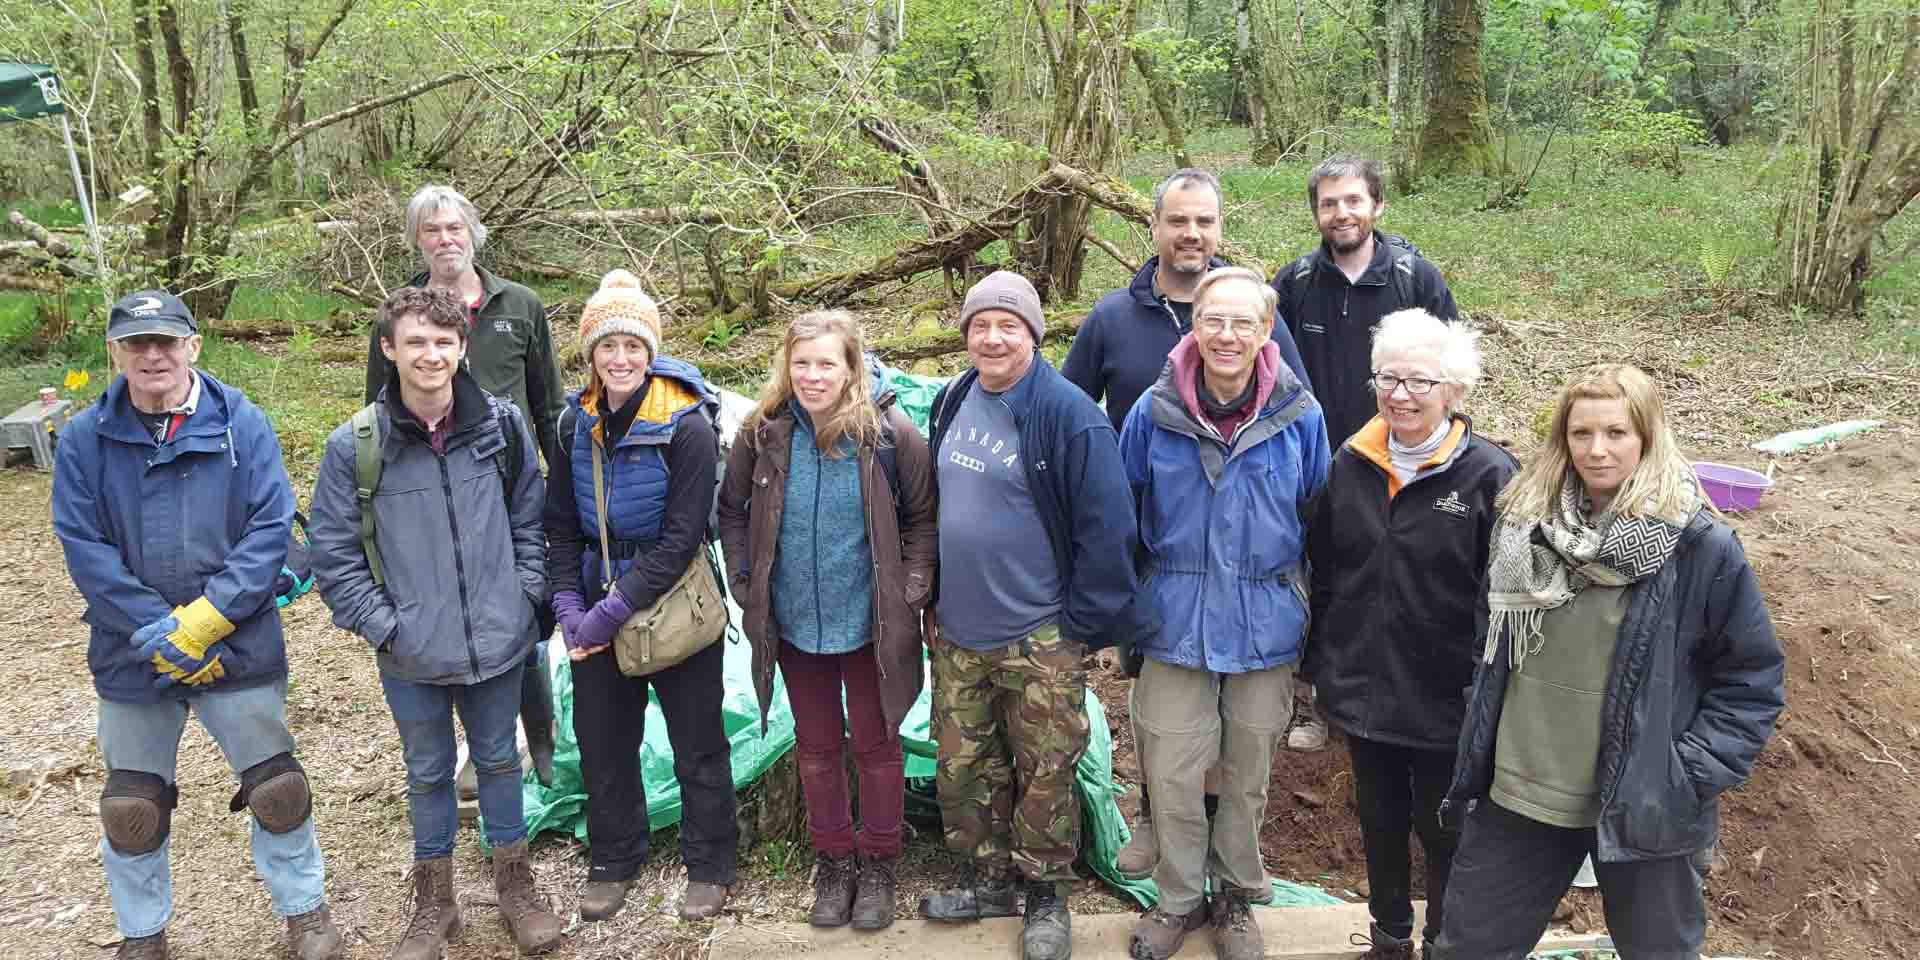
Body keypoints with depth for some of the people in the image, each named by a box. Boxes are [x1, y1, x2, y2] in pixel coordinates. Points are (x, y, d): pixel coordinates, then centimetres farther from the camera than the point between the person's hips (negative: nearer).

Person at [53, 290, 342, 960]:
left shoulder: (242, 424, -5)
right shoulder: (84, 439, -2)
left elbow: (272, 525, -11)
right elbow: (83, 548, -7)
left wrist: (207, 617, -20)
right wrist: (156, 632, -16)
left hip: (240, 648, -1)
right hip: (131, 655, 1)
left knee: (278, 790, 6)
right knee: (131, 808, 12)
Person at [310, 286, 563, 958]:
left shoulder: (502, 425, -4)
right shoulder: (356, 445, -10)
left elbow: (529, 523, 7)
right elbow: (332, 551, -3)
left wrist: (524, 596, 1)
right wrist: (381, 625, -7)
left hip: (497, 642, 1)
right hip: (412, 654, -1)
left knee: (498, 760, 17)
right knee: (428, 772, 15)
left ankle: (515, 884, 35)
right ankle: (433, 902, 33)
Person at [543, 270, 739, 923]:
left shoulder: (686, 427, -17)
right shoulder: (577, 423, -1)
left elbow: (681, 539, -18)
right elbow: (561, 526, 4)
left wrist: (613, 611, -20)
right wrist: (570, 607, -8)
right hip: (597, 608, 5)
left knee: (697, 744, 8)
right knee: (602, 741, 15)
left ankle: (710, 866, 27)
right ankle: (613, 862, 35)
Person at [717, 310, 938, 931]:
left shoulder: (889, 433, -14)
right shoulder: (763, 434, -8)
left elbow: (923, 518, -3)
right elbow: (732, 512, 6)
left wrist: (911, 592, -9)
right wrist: (746, 585, 1)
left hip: (870, 624, -2)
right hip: (795, 624, 3)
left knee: (875, 745, 11)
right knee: (817, 745, 17)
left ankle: (878, 866, 31)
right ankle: (833, 862, 35)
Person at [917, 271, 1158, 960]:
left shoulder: (1067, 413, -16)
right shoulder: (952, 403, 6)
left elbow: (1105, 527, -16)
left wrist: (1085, 624, -14)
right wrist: (936, 598, 16)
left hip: (1038, 639, -6)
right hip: (957, 630, 6)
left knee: (1043, 773, 7)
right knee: (963, 767, 15)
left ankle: (1046, 896, 26)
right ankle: (990, 879, 34)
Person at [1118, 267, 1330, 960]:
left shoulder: (1299, 416, -7)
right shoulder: (1153, 412, -8)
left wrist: (1305, 608, 8)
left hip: (1264, 625, 0)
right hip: (1175, 621, 0)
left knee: (1248, 775, 14)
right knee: (1172, 776, 4)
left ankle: (1237, 897, 36)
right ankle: (1180, 898, 28)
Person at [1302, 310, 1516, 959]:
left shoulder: (1488, 475, -14)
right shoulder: (1351, 463, 1)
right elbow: (1322, 569, 9)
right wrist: (1321, 662, 9)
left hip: (1444, 702, -4)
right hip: (1362, 688, 5)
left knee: (1442, 831, 13)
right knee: (1380, 821, 21)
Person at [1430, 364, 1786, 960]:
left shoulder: (1701, 546, -14)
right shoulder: (1523, 521, -1)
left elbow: (1754, 677, -6)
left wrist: (1690, 774, -13)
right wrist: (1476, 754, 10)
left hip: (1641, 808, -3)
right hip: (1515, 796, 3)